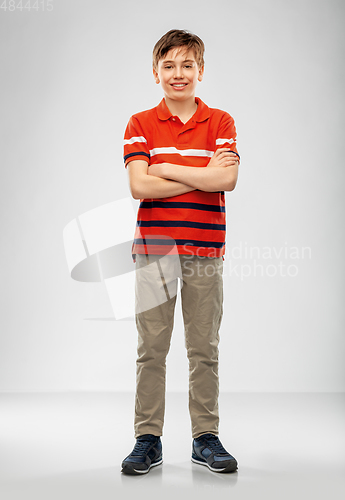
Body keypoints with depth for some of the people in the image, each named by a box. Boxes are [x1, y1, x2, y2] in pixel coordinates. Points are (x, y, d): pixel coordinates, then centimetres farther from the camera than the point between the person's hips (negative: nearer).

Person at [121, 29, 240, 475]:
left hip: (205, 251, 1)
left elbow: (227, 179, -10)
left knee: (204, 350, 7)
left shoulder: (220, 122, 7)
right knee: (151, 350, 3)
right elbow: (139, 186, -8)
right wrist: (203, 176, -8)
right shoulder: (140, 125, 6)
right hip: (154, 249, 0)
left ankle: (206, 438, 18)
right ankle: (148, 439, 14)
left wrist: (166, 169, -8)